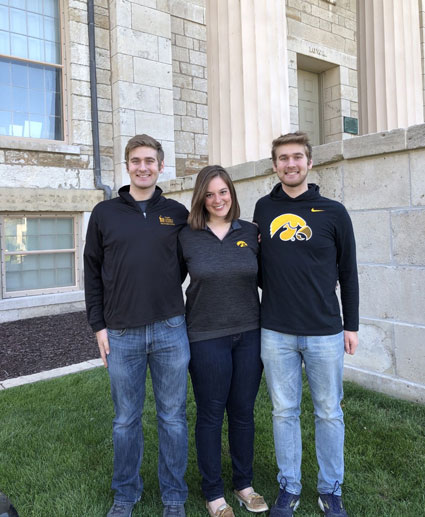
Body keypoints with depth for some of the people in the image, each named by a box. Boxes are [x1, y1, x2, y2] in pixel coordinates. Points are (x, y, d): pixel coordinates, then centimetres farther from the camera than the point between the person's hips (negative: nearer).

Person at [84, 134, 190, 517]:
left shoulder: (177, 213, 5)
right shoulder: (104, 214, 4)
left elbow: (188, 260, 12)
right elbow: (93, 273, 6)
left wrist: (167, 293, 0)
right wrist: (98, 325, 2)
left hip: (170, 331, 0)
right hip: (121, 335, 0)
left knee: (173, 417, 11)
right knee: (126, 419, 13)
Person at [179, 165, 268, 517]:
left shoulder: (251, 233, 2)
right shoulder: (186, 237, -4)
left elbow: (263, 278, 12)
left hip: (249, 334, 3)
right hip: (207, 338, -2)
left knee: (243, 412, 15)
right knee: (211, 415, 10)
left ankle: (244, 484, 37)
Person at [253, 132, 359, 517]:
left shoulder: (333, 212, 0)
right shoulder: (264, 209, 5)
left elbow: (348, 272, 4)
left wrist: (351, 325, 4)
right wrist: (265, 310, 7)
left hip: (325, 333, -1)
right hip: (275, 333, 1)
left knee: (329, 413, 11)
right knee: (284, 412, 11)